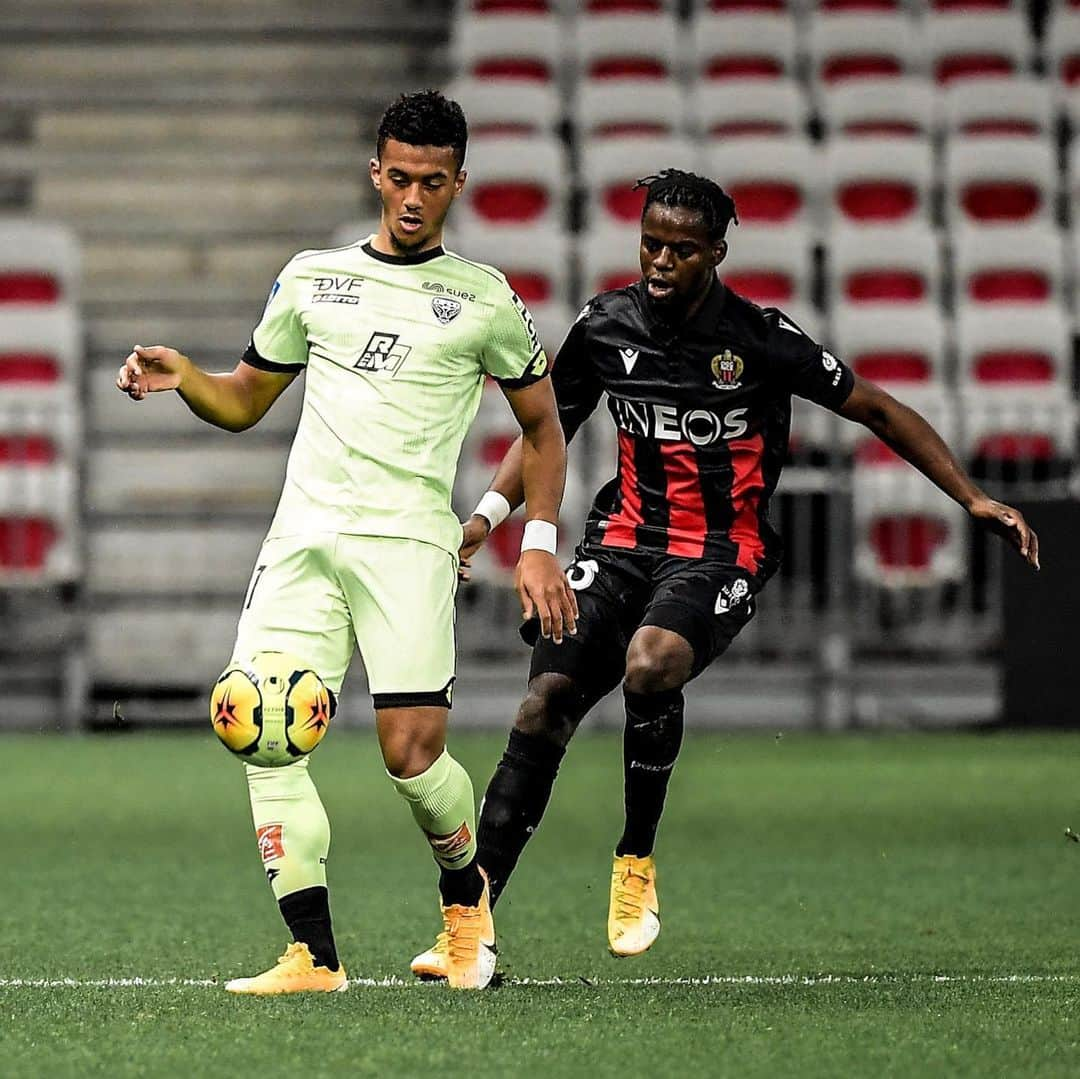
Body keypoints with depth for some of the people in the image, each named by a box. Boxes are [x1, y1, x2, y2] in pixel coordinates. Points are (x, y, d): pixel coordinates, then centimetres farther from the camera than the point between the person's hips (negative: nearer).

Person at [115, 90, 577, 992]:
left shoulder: (485, 299, 7)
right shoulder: (311, 277, 15)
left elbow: (542, 426, 15)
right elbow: (243, 403, 22)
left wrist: (539, 545, 5)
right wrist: (180, 375, 0)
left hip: (409, 538, -3)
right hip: (304, 535, 3)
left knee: (411, 749, -14)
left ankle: (468, 895, 17)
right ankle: (314, 956, -8)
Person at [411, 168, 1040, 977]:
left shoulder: (759, 339, -10)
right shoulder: (604, 326, 2)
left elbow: (877, 410, -1)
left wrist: (972, 498, -6)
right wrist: (488, 513, 3)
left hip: (721, 554, -4)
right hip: (623, 540, 4)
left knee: (649, 667, -34)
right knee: (545, 706, -12)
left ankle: (637, 865, -12)